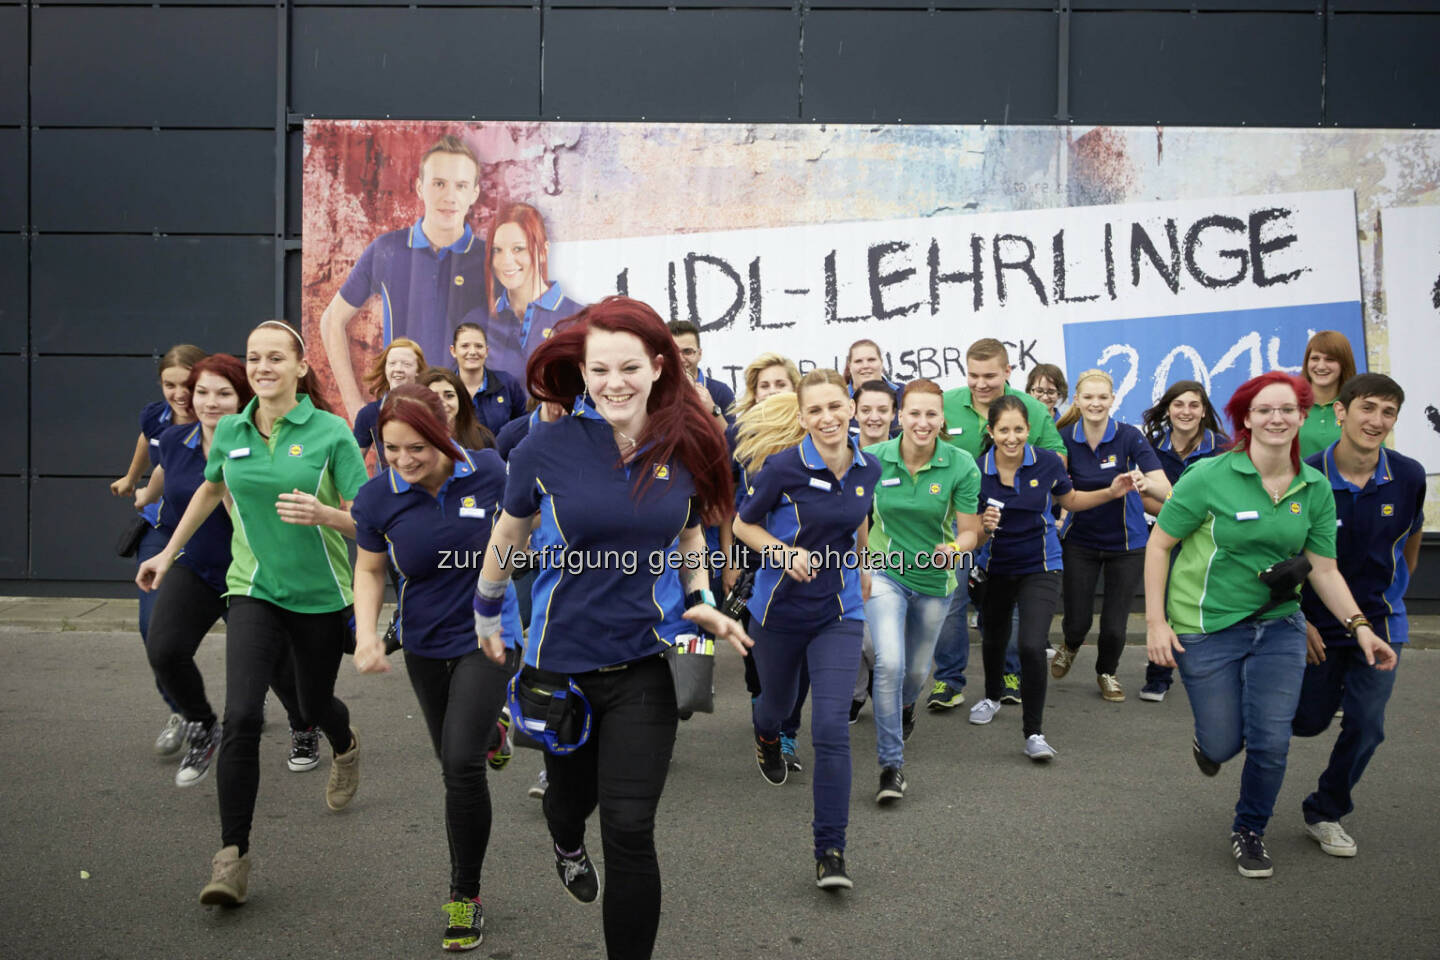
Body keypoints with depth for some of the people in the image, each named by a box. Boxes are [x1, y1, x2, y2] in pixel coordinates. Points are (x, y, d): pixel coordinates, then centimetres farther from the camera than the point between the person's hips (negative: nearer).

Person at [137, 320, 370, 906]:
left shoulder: (330, 432, -11)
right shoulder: (230, 432, 0)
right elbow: (211, 490, 21)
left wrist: (321, 513, -31)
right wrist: (168, 553, 23)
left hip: (321, 594, -1)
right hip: (254, 589, 2)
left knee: (313, 704, 17)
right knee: (241, 716, -15)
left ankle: (345, 749, 55)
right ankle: (233, 855, -8)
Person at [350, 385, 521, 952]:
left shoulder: (487, 471, -15)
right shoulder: (377, 496, -12)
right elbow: (369, 569, 1)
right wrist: (366, 632, -14)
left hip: (487, 636, -3)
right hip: (425, 646, 3)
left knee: (462, 761, -15)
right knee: (452, 762, 13)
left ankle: (466, 895, -1)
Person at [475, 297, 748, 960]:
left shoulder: (687, 448, -5)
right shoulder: (547, 448, -10)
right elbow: (507, 535, 7)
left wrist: (701, 600, -1)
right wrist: (486, 614, 16)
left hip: (643, 663, 0)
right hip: (558, 659, 1)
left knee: (629, 831, -6)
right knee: (572, 789, 23)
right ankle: (567, 843, 61)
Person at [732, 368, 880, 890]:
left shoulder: (868, 469, -4)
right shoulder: (782, 467, -17)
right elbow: (743, 524, -5)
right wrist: (785, 553, -20)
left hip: (839, 613, 1)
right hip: (780, 609, -1)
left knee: (832, 728, -11)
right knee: (778, 701, 22)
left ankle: (830, 852, -2)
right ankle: (766, 736, 63)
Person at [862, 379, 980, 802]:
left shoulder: (962, 466, -14)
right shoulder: (873, 458, -13)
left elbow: (970, 531, -9)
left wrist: (954, 550, -29)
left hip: (934, 579, 2)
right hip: (884, 572, -1)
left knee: (916, 670, 19)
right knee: (889, 662, -22)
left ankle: (905, 708, 57)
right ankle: (891, 764, -9)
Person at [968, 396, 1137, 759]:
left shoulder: (1047, 462, -14)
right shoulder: (978, 469, -16)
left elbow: (1070, 500, 6)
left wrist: (1111, 492, -7)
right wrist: (982, 524, -29)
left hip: (1040, 568, -2)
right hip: (996, 568, 2)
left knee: (1032, 646, -17)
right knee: (993, 638, 22)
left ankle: (1034, 732, -2)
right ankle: (992, 697, 53)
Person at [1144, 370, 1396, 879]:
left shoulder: (1315, 489, -1)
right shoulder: (1209, 476, -13)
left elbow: (1324, 569, 4)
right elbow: (1158, 545, -9)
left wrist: (1359, 625, -9)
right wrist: (1155, 622, -12)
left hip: (1278, 626, 3)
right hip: (1207, 628, -3)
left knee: (1271, 742, -2)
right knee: (1224, 743, 3)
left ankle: (1250, 831, 26)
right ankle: (1208, 740, 44)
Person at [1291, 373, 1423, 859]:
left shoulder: (1409, 476, -11)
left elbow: (1412, 534, 9)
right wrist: (1299, 619, -9)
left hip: (1379, 622, 2)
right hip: (1317, 623, -2)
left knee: (1365, 727, 2)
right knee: (1310, 720, 8)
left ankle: (1326, 812, 23)